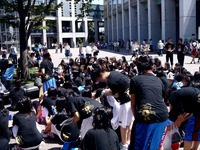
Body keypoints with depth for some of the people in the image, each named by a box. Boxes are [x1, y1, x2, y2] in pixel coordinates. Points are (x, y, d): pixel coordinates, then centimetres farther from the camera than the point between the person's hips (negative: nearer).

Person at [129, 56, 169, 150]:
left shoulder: (135, 79, 6)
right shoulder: (159, 81, 18)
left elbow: (133, 103, 8)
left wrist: (136, 117, 22)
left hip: (145, 117, -4)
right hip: (162, 116, 4)